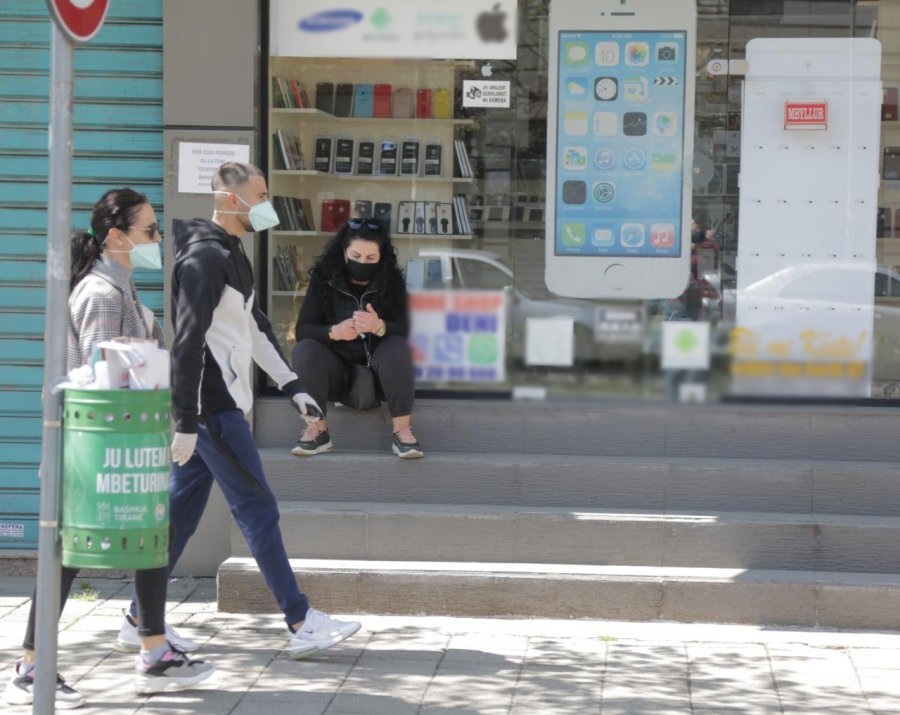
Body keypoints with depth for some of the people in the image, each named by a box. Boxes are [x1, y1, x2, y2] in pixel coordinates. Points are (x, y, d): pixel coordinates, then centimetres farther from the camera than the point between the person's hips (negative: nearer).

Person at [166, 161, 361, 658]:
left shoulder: (232, 255, 16)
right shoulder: (204, 258, -16)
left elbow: (255, 328, 23)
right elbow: (186, 343, -21)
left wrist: (292, 388, 20)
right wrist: (186, 423, -23)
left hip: (220, 405, 10)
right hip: (212, 409, -10)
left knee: (182, 510, 12)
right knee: (257, 510, -7)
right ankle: (301, 625, -3)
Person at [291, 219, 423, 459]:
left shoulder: (391, 281, -4)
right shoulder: (323, 279, -4)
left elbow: (403, 329, -13)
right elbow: (301, 330, -9)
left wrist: (379, 327, -37)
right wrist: (334, 332, -30)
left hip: (378, 369, -1)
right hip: (337, 370, 1)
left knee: (398, 348, -30)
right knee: (304, 350, -27)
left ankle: (402, 430, -26)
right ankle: (316, 430, -21)